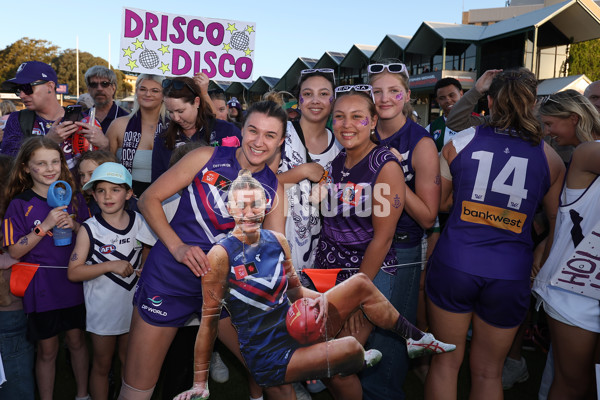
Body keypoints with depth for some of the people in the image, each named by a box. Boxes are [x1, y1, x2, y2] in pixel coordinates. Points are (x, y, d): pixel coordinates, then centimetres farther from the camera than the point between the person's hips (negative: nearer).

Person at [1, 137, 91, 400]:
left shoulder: (73, 198, 1)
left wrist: (75, 226, -14)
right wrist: (45, 226, -22)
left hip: (73, 283, 3)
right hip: (41, 287, -3)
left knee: (76, 341, 16)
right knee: (47, 350, 10)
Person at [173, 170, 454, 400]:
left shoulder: (277, 241, -1)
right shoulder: (221, 255, -18)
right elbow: (209, 318, -14)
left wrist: (318, 298, -13)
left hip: (296, 328, 6)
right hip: (270, 357, -6)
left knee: (360, 283, -3)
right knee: (349, 348, -26)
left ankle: (418, 340, 15)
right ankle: (360, 362, 14)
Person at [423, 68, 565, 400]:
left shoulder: (459, 142, -2)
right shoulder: (549, 157, 0)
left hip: (453, 264, -1)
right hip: (510, 274, 1)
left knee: (445, 363, 15)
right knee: (488, 373, 18)